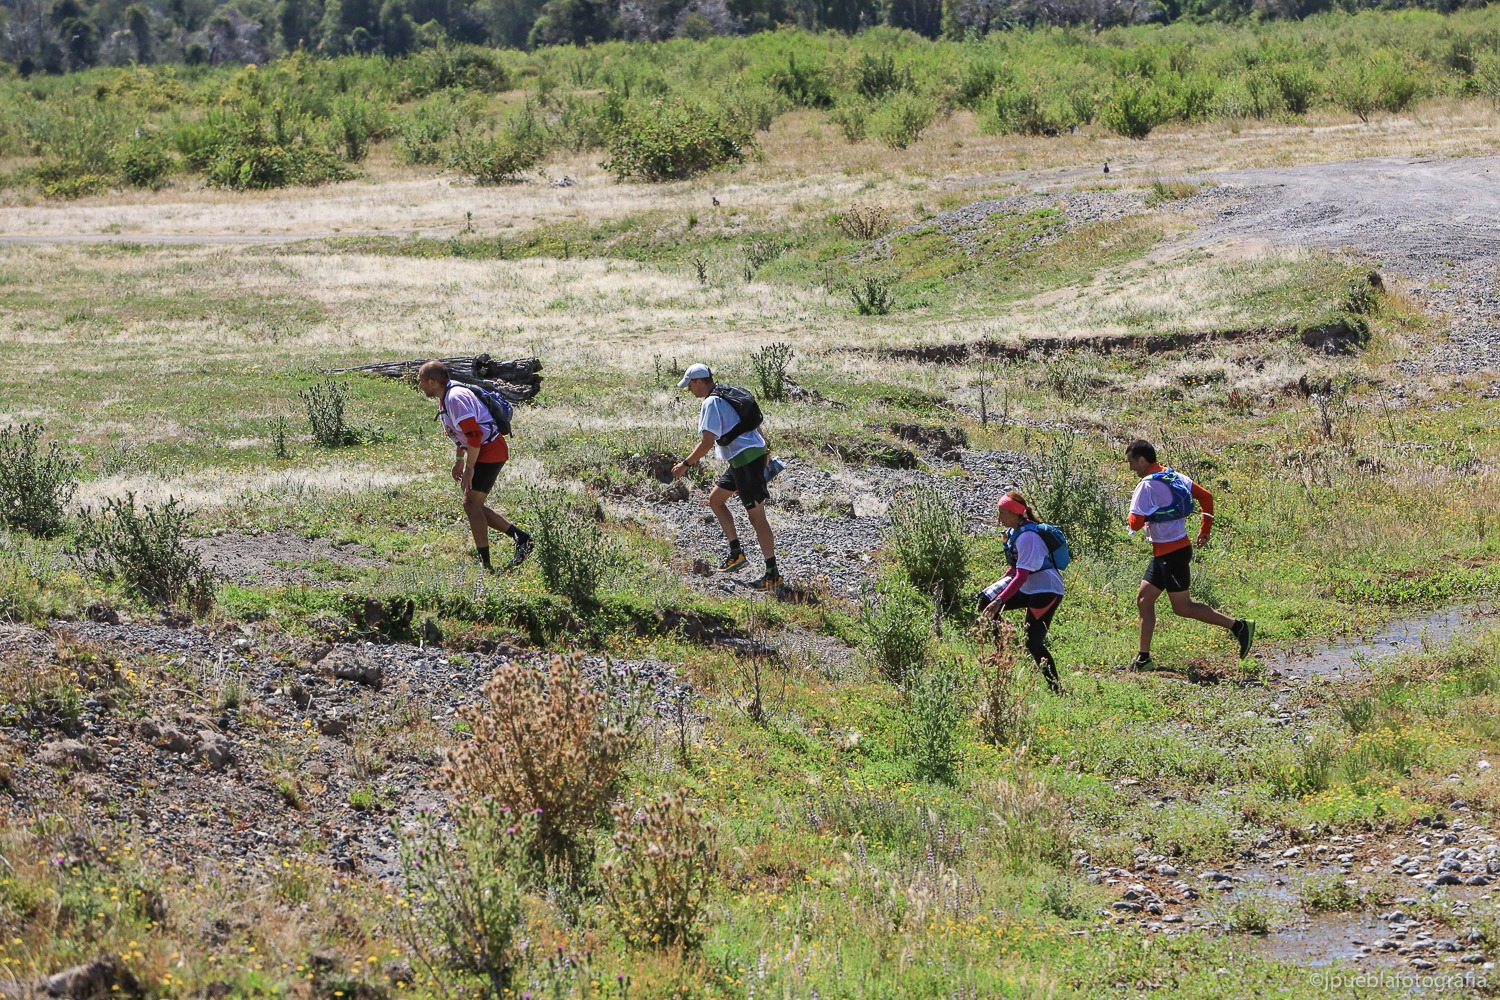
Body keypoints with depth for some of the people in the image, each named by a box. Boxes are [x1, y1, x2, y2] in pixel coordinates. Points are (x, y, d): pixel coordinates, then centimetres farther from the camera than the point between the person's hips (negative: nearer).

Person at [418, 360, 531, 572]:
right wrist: (459, 461, 28)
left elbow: (474, 435, -26)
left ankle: (484, 564, -8)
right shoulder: (446, 397, 13)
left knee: (471, 504, -10)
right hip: (486, 451, 11)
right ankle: (520, 538, 12)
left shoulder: (455, 398, -20)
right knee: (475, 506, 12)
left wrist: (469, 469, -22)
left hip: (490, 452, -11)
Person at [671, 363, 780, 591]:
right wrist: (765, 455, 27)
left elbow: (707, 441, -19)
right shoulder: (730, 394, 16)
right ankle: (736, 553, 21)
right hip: (756, 453, 10)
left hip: (745, 460, -10)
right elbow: (754, 424, 21)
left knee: (756, 515, -8)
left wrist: (685, 464, -11)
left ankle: (773, 574, -7)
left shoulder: (711, 403, -13)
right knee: (715, 499, 21)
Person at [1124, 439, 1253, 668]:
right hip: (1163, 553, 10)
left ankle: (1238, 626, -6)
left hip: (1171, 553, -10)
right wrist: (1205, 530, 19)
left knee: (1182, 607, -5)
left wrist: (1131, 520, 4)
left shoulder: (1147, 485, -16)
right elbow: (1206, 496, 15)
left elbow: (1136, 523, -20)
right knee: (1144, 599, 10)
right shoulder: (1173, 476, 11)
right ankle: (1144, 657, 11)